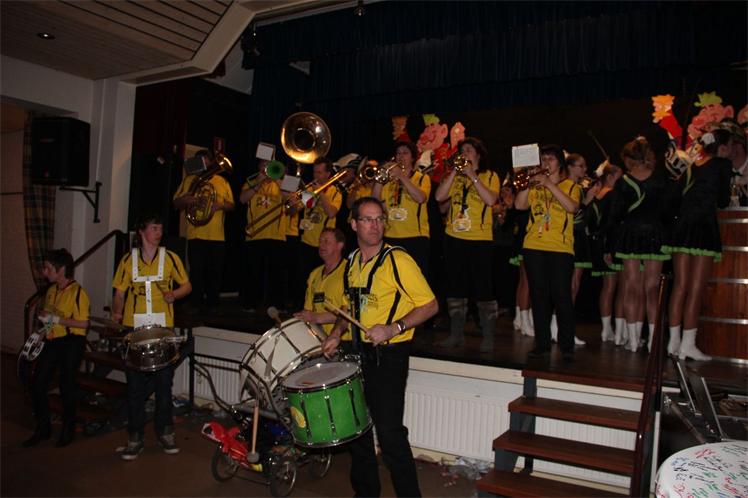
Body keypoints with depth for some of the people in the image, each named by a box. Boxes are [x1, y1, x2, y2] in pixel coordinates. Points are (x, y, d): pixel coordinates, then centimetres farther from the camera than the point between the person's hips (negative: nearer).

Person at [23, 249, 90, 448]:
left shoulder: (77, 291, -13)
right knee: (38, 384, 5)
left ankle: (68, 430, 20)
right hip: (52, 341, 7)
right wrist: (44, 316, 6)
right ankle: (43, 428, 21)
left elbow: (83, 323, -17)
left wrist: (57, 319, -19)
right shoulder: (51, 290, 12)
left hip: (71, 342, -7)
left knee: (66, 386, 1)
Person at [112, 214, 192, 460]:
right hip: (134, 329, 0)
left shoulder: (170, 258, 3)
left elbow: (186, 285, 8)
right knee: (135, 386, 5)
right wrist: (116, 312, -11)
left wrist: (173, 294, -12)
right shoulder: (128, 260, 5)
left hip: (163, 330, 0)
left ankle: (165, 432, 23)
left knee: (164, 383, 7)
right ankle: (135, 437, 17)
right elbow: (120, 292, 7)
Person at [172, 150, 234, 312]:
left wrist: (220, 205, -11)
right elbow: (176, 204, 9)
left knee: (215, 271, 4)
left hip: (217, 235, 1)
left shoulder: (222, 181, 14)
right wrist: (185, 200, -15)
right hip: (196, 234, -1)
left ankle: (212, 303, 14)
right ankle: (196, 304, 3)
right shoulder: (189, 180, 12)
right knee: (196, 270, -5)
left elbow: (231, 205, 11)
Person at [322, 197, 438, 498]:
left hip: (389, 355, -7)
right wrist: (337, 332, 5)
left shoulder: (398, 260, -13)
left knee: (389, 431, -6)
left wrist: (393, 329, -23)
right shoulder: (352, 262, 9)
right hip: (358, 351, 7)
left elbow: (430, 305, -14)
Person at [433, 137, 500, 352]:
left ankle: (488, 337, 6)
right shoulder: (455, 177, 14)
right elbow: (439, 197, -2)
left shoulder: (490, 176, 4)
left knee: (483, 289, -3)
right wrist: (454, 172, -5)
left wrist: (472, 175, -13)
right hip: (454, 238, 4)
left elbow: (491, 200, -15)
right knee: (455, 287, 9)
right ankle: (456, 334, 20)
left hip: (480, 239, -4)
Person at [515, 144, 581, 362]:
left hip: (561, 248, -3)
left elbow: (572, 207, -11)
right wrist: (529, 182, -5)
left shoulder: (570, 185, 10)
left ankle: (567, 346, 2)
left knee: (561, 295, -7)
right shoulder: (535, 186, 17)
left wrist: (549, 184, -12)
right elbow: (519, 205, 1)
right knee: (539, 295, 4)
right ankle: (542, 344, 11)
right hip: (534, 246, 3)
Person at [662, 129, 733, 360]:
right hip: (705, 226, -6)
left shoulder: (691, 167, 17)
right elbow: (723, 201, 5)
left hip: (682, 225, 6)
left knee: (680, 286, 7)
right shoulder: (723, 165, 1)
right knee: (696, 290, -4)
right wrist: (724, 197, 25)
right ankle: (688, 345, -2)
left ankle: (674, 341, 10)